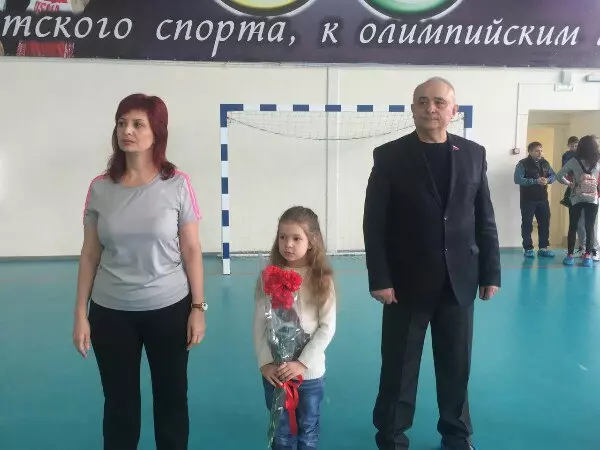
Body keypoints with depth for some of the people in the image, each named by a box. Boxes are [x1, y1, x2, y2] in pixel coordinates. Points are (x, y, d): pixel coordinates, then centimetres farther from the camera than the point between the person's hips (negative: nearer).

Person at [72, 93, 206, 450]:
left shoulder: (178, 185, -8)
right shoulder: (101, 188, -2)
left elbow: (191, 251, -4)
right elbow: (90, 254, 4)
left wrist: (198, 308, -5)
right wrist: (80, 313, 3)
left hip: (169, 310, -1)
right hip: (111, 313, 2)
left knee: (171, 399, 13)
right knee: (120, 404, 13)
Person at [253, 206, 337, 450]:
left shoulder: (321, 280, -7)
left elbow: (327, 327, -10)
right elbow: (259, 324, -5)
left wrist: (303, 363, -17)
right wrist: (265, 363, -13)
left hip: (311, 371, -1)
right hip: (275, 371, 1)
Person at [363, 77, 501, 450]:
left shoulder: (474, 154, 5)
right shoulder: (390, 156, -4)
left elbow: (485, 220, 7)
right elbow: (374, 224, -7)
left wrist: (491, 273, 4)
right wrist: (379, 279, -11)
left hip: (458, 281, 3)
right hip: (408, 282, -2)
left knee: (457, 366, 14)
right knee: (399, 367, 9)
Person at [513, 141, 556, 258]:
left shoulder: (545, 163, 11)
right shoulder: (522, 164, -8)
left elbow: (554, 175, 13)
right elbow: (518, 179, -19)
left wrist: (548, 180, -11)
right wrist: (536, 181, -24)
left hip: (543, 199, 6)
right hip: (528, 200, -5)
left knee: (545, 223, 8)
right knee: (527, 224, -1)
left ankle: (543, 248, 18)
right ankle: (528, 249, 7)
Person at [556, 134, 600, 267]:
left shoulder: (574, 161, -5)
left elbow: (559, 175, -7)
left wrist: (569, 183, 8)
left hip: (576, 199, -1)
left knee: (573, 227, 6)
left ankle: (570, 256, 7)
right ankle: (587, 256, 2)